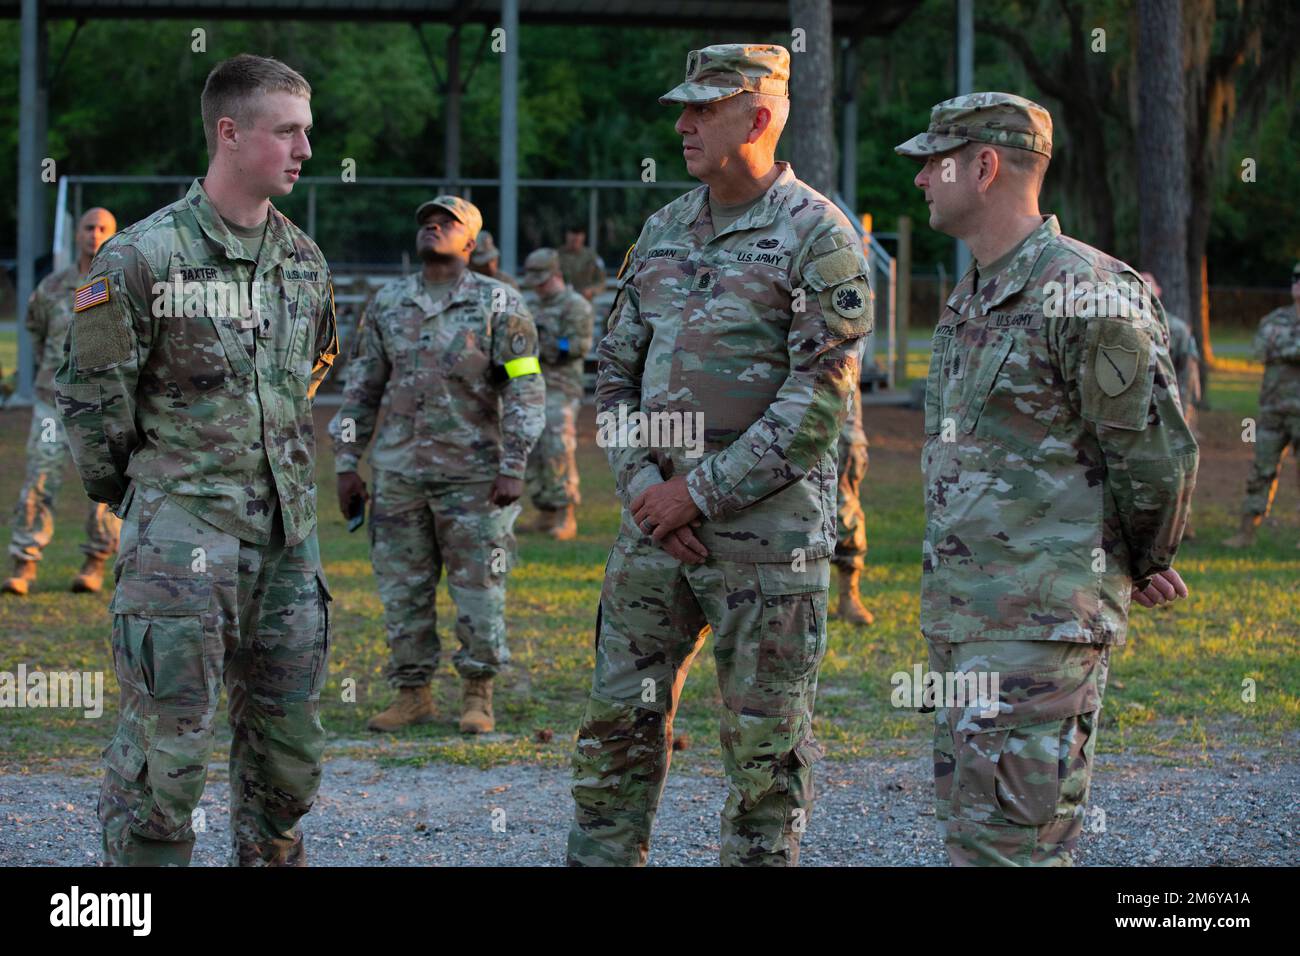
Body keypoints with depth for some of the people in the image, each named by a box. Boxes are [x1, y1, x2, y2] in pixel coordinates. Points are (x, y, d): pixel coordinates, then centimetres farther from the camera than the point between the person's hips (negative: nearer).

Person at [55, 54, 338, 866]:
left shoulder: (305, 262, 9)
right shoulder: (143, 258, -10)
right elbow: (89, 394, -5)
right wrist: (123, 495, 4)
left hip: (287, 529, 6)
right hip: (183, 531, -6)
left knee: (289, 744, 11)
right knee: (167, 746, -4)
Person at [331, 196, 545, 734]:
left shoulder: (497, 304, -2)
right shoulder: (387, 304, 10)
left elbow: (525, 388, -5)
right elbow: (361, 389, 14)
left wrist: (512, 468, -12)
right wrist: (347, 466, 9)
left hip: (473, 473, -4)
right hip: (399, 472, 4)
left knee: (478, 589, -1)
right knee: (402, 589, 5)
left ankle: (477, 697, 10)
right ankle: (412, 695, 14)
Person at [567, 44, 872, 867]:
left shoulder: (817, 236, -8)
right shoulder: (663, 232, 12)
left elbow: (820, 399, -14)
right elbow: (616, 372, 14)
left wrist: (701, 491, -15)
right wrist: (643, 485, -3)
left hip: (768, 533, -6)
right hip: (656, 525, 6)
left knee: (765, 745, 1)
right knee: (619, 721, 8)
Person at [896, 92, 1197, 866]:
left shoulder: (1086, 292, -15)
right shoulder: (971, 301, 17)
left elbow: (1158, 452, -15)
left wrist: (1146, 565, 2)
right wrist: (1140, 568, 18)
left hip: (1044, 620, -10)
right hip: (965, 619, 10)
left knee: (1008, 840, -11)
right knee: (970, 829, 14)